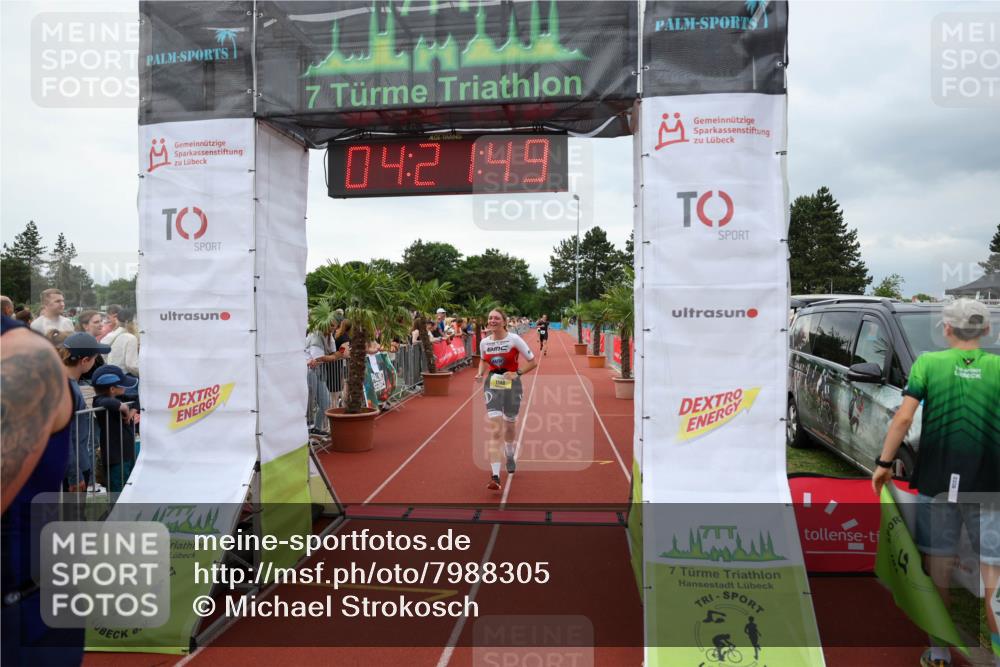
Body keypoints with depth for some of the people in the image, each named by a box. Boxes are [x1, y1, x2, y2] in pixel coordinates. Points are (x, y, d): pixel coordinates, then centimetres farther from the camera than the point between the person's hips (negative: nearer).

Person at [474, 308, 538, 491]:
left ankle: (510, 457, 50)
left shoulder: (514, 339, -11)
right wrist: (480, 373, 2)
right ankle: (495, 476, -16)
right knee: (495, 431, -12)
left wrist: (518, 373, -18)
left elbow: (533, 362, -5)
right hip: (492, 385, 1)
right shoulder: (484, 342, 0)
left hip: (511, 385, -1)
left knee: (509, 427, 17)